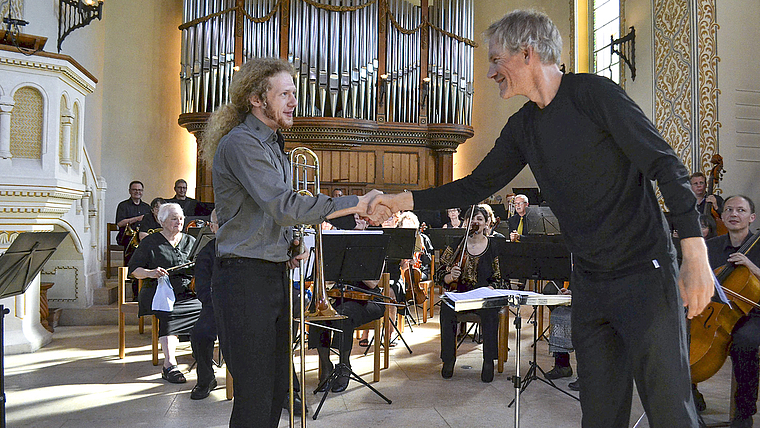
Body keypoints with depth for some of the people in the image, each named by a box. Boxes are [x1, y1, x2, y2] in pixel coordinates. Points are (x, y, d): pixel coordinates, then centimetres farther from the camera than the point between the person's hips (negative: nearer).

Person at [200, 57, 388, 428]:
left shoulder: (273, 145, 18)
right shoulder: (240, 143, -14)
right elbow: (283, 206, -25)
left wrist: (289, 249, 7)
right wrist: (358, 204, -25)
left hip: (274, 273, 9)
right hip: (245, 276, -9)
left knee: (275, 387, 13)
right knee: (255, 394, -5)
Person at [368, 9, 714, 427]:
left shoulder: (592, 93, -11)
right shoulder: (522, 127, 10)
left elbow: (665, 165, -13)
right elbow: (478, 184, 17)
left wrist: (695, 253, -20)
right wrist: (405, 200, 11)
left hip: (644, 272, -6)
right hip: (588, 281, 6)